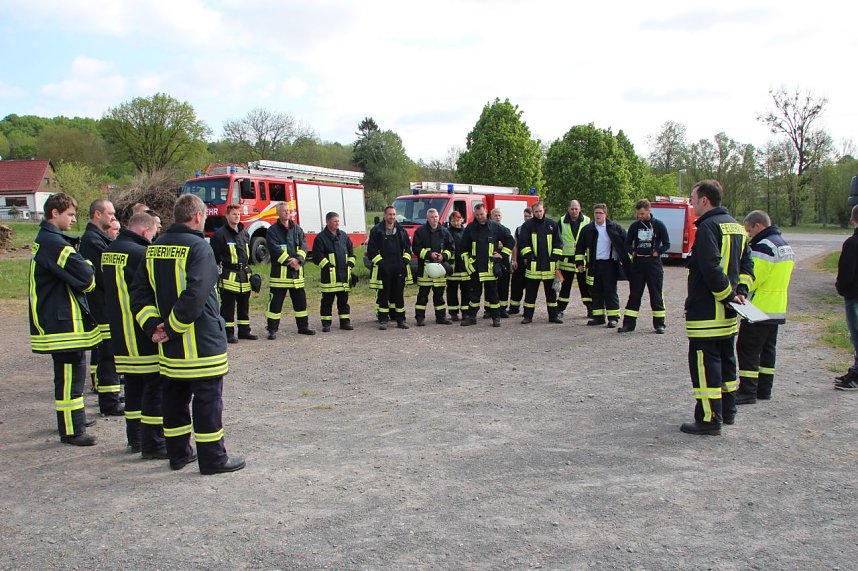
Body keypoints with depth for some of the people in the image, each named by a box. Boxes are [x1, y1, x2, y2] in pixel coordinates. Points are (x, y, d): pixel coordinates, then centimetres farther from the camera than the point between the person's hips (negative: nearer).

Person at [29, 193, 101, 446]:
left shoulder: (45, 239, 15)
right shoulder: (54, 242, -19)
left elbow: (70, 271, 15)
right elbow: (85, 278, -21)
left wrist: (83, 266, -3)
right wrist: (91, 270, -1)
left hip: (56, 318, 11)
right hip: (64, 321, -11)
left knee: (71, 370, 20)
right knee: (70, 373, -5)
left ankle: (73, 418, 33)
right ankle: (71, 431, 2)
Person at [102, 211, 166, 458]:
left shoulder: (108, 253, 11)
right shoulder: (140, 253, -18)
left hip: (120, 335, 9)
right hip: (145, 336, -9)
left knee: (133, 385, 18)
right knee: (155, 387, -2)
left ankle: (135, 438, 26)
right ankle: (153, 444, 1)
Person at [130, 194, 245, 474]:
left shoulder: (155, 248, 9)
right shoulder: (198, 247, -15)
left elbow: (139, 292, 8)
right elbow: (195, 296, -24)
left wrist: (153, 325, 0)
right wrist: (172, 329, -15)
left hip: (170, 346, 7)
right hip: (202, 343, -7)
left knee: (175, 398, 17)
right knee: (208, 401, 2)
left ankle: (178, 453, 27)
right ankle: (212, 459, 9)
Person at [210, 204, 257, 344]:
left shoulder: (244, 233, 13)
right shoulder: (220, 234, -7)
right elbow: (214, 257, -7)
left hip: (244, 274, 7)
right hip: (229, 276, -6)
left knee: (244, 305, 13)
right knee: (228, 306, 0)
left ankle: (244, 331, 22)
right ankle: (228, 333, 6)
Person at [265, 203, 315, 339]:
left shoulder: (297, 229, 12)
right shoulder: (273, 231, -3)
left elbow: (304, 245, 2)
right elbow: (275, 250, -13)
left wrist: (298, 260, -15)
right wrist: (289, 261, -18)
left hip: (296, 271, 5)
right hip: (280, 271, -5)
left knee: (300, 300, 12)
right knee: (276, 302, -2)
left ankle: (303, 326, 24)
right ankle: (272, 330, 4)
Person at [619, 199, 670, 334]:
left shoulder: (659, 225, -2)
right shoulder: (634, 226, 6)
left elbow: (666, 244, 2)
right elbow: (627, 244, 13)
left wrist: (657, 252, -10)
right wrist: (633, 252, -4)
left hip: (654, 263, -2)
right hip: (638, 263, 3)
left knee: (656, 294, 2)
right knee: (634, 294, 5)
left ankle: (659, 324, 10)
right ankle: (629, 323, 8)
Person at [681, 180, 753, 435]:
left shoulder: (708, 226, -15)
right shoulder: (735, 226, 15)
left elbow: (711, 268, -24)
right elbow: (747, 263, 17)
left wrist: (728, 294, -14)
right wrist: (740, 290, 6)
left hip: (706, 311, -10)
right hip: (728, 312, 10)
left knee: (704, 363, -4)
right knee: (726, 360, 19)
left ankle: (709, 419, -2)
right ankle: (728, 411, 30)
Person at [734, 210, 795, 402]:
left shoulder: (764, 246, -17)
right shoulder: (785, 245, 16)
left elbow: (751, 278, -22)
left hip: (760, 309, -10)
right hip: (777, 309, 10)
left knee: (747, 349, -5)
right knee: (767, 349, 15)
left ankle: (747, 391, -5)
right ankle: (764, 389, 22)